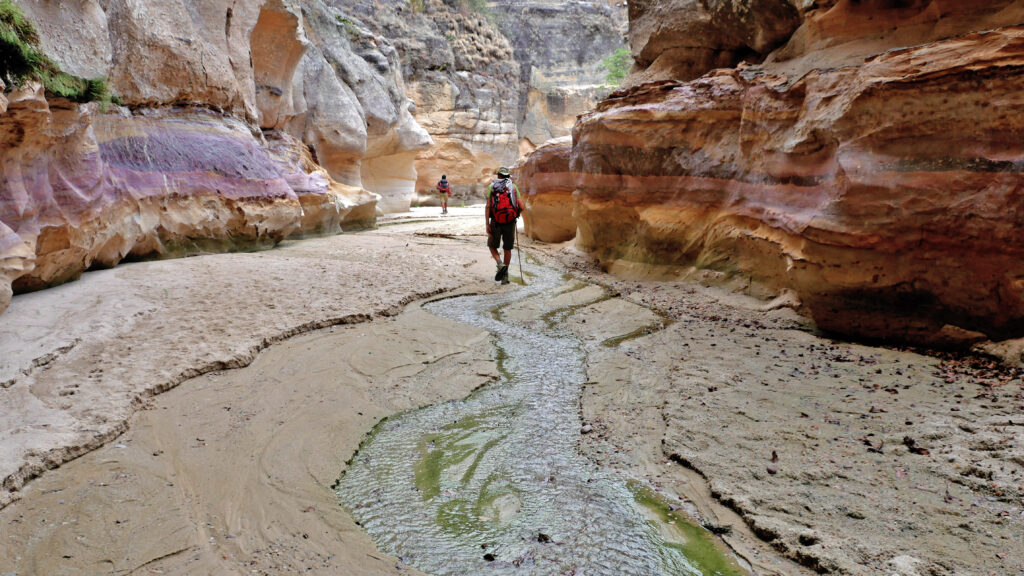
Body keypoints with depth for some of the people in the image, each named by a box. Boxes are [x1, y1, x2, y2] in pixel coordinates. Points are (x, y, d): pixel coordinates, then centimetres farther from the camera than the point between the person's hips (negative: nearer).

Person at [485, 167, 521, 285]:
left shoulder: (491, 187, 4)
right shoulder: (513, 187, 5)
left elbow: (488, 206, -7)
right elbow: (521, 207, -1)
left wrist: (487, 225, -7)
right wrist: (516, 215, 20)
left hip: (496, 222, -1)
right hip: (510, 222, 1)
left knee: (492, 246, 17)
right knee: (507, 249, 14)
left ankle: (500, 264, -8)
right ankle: (505, 275, 14)